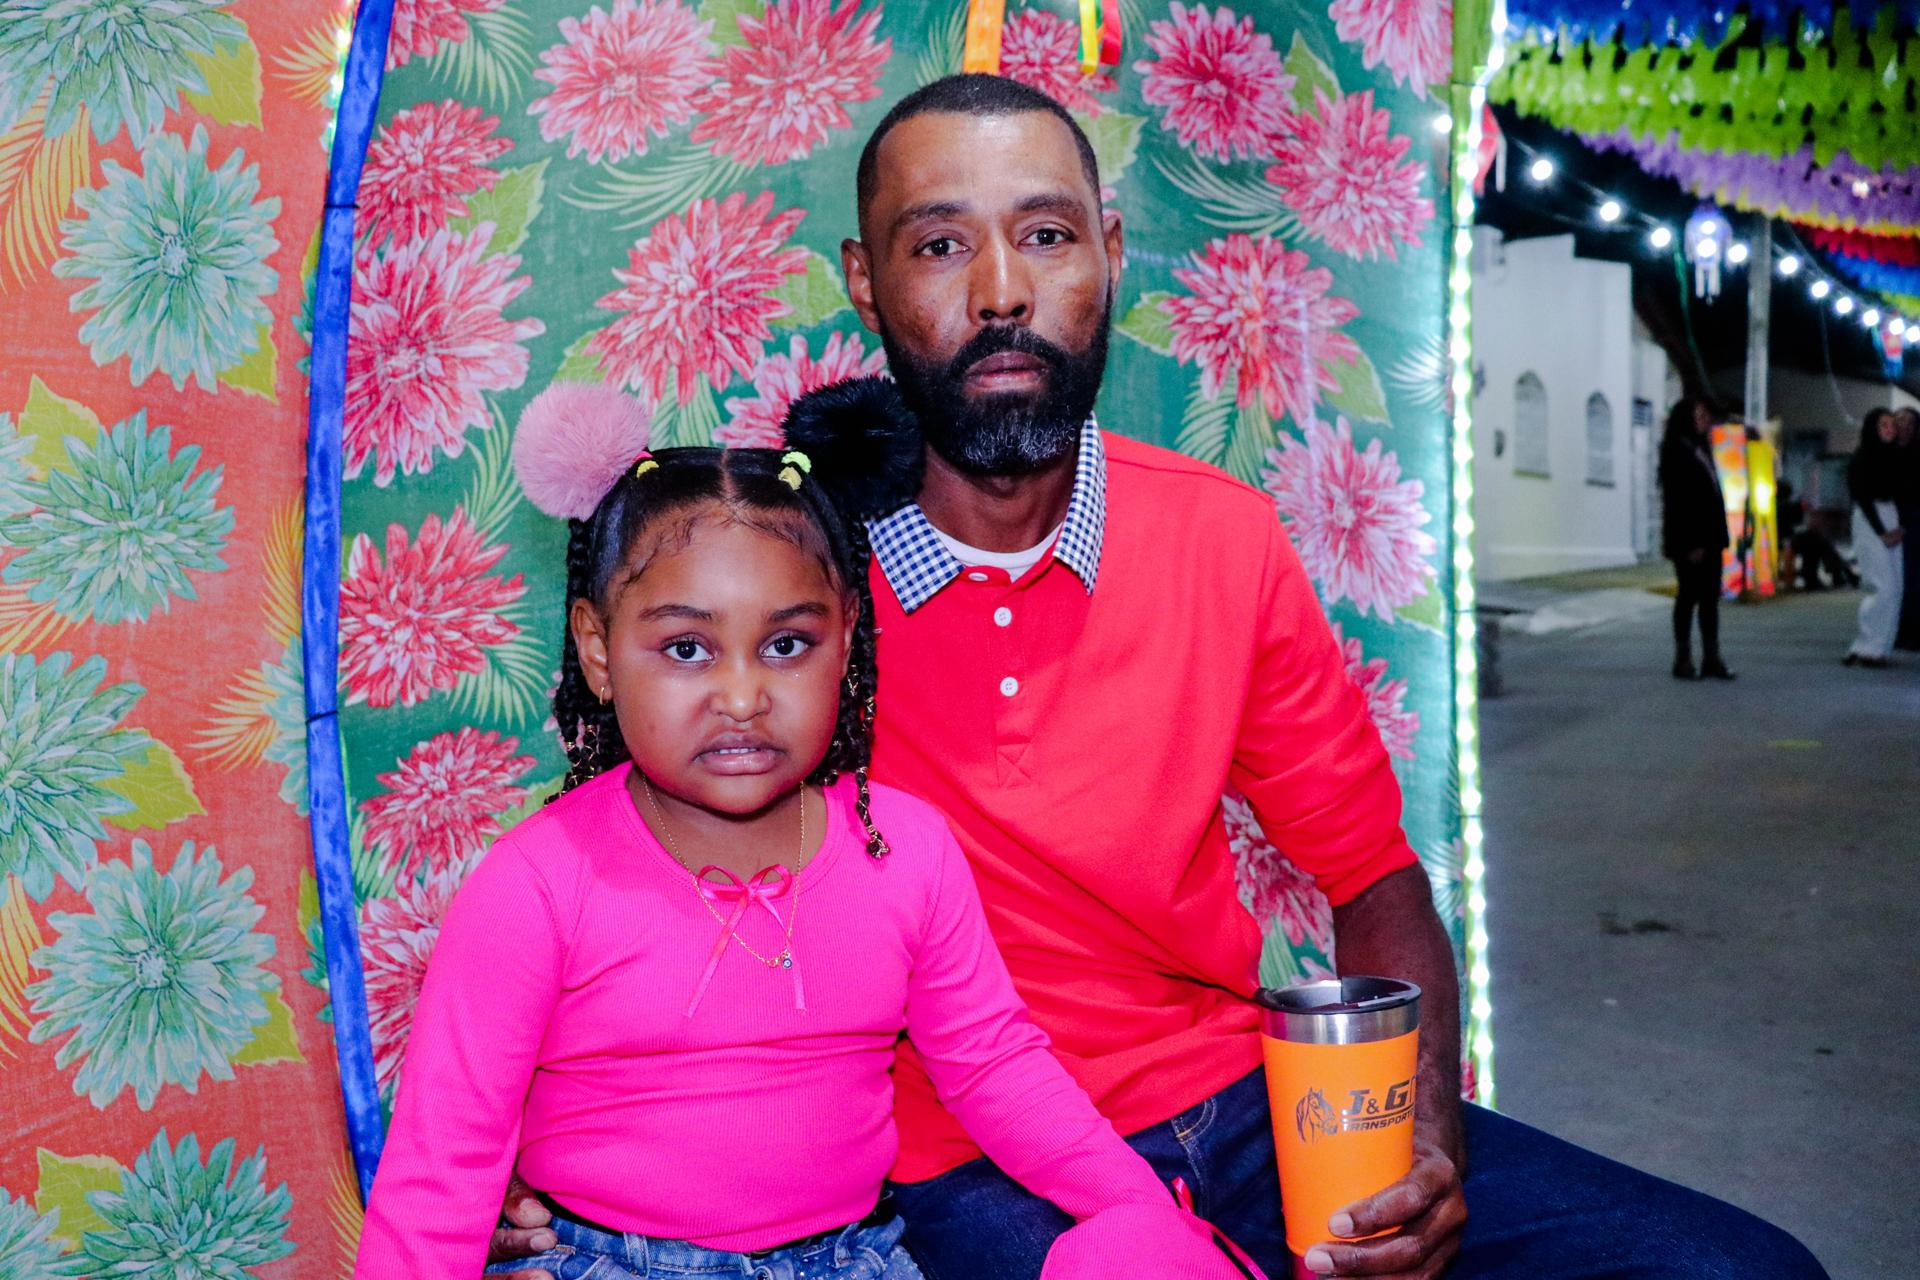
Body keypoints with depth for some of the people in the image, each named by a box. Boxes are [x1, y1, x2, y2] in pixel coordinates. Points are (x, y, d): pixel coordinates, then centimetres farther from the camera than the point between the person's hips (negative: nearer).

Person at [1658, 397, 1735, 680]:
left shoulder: (1700, 450, 17)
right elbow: (1677, 500, -16)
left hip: (1709, 536, 8)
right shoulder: (1676, 450, -10)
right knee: (1689, 595, -3)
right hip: (1689, 539, -8)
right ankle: (1683, 660, 3)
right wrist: (1691, 544, -20)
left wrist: (1717, 536, 13)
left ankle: (1711, 659, 9)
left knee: (1710, 596, 7)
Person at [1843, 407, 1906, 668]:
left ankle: (1879, 648, 7)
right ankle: (1864, 649, -6)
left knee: (1895, 588, 2)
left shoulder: (1893, 458, 15)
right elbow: (1863, 498, -10)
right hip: (1870, 523, -7)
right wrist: (1881, 532, -13)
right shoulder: (1862, 458, -5)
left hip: (1892, 522, 7)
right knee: (1883, 587, -13)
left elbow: (1899, 496, 14)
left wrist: (1901, 527, -1)